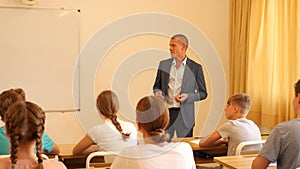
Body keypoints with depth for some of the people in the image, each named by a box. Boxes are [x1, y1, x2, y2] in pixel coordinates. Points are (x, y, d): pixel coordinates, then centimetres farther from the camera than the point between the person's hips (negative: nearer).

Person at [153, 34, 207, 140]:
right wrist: (157, 92, -6)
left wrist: (188, 96, -13)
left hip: (184, 114, -2)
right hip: (165, 112, 2)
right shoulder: (163, 64, 10)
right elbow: (156, 86, 17)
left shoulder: (195, 68, 1)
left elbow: (203, 93, 4)